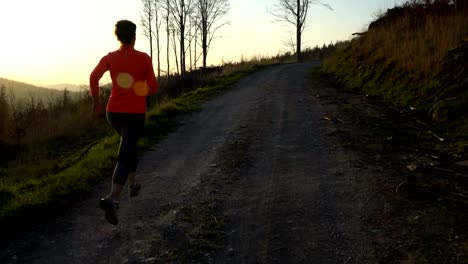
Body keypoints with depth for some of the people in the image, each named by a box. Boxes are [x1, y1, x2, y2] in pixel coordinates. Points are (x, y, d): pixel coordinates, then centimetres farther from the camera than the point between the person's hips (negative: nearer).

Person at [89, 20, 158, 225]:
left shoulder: (109, 57, 1)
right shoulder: (144, 58, -4)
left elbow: (94, 77, -13)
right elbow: (153, 87, -4)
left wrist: (96, 100, 2)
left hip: (114, 112, 4)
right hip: (135, 114, -4)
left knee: (129, 145, 31)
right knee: (124, 157, -7)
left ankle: (133, 185, 37)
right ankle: (111, 200, -28)